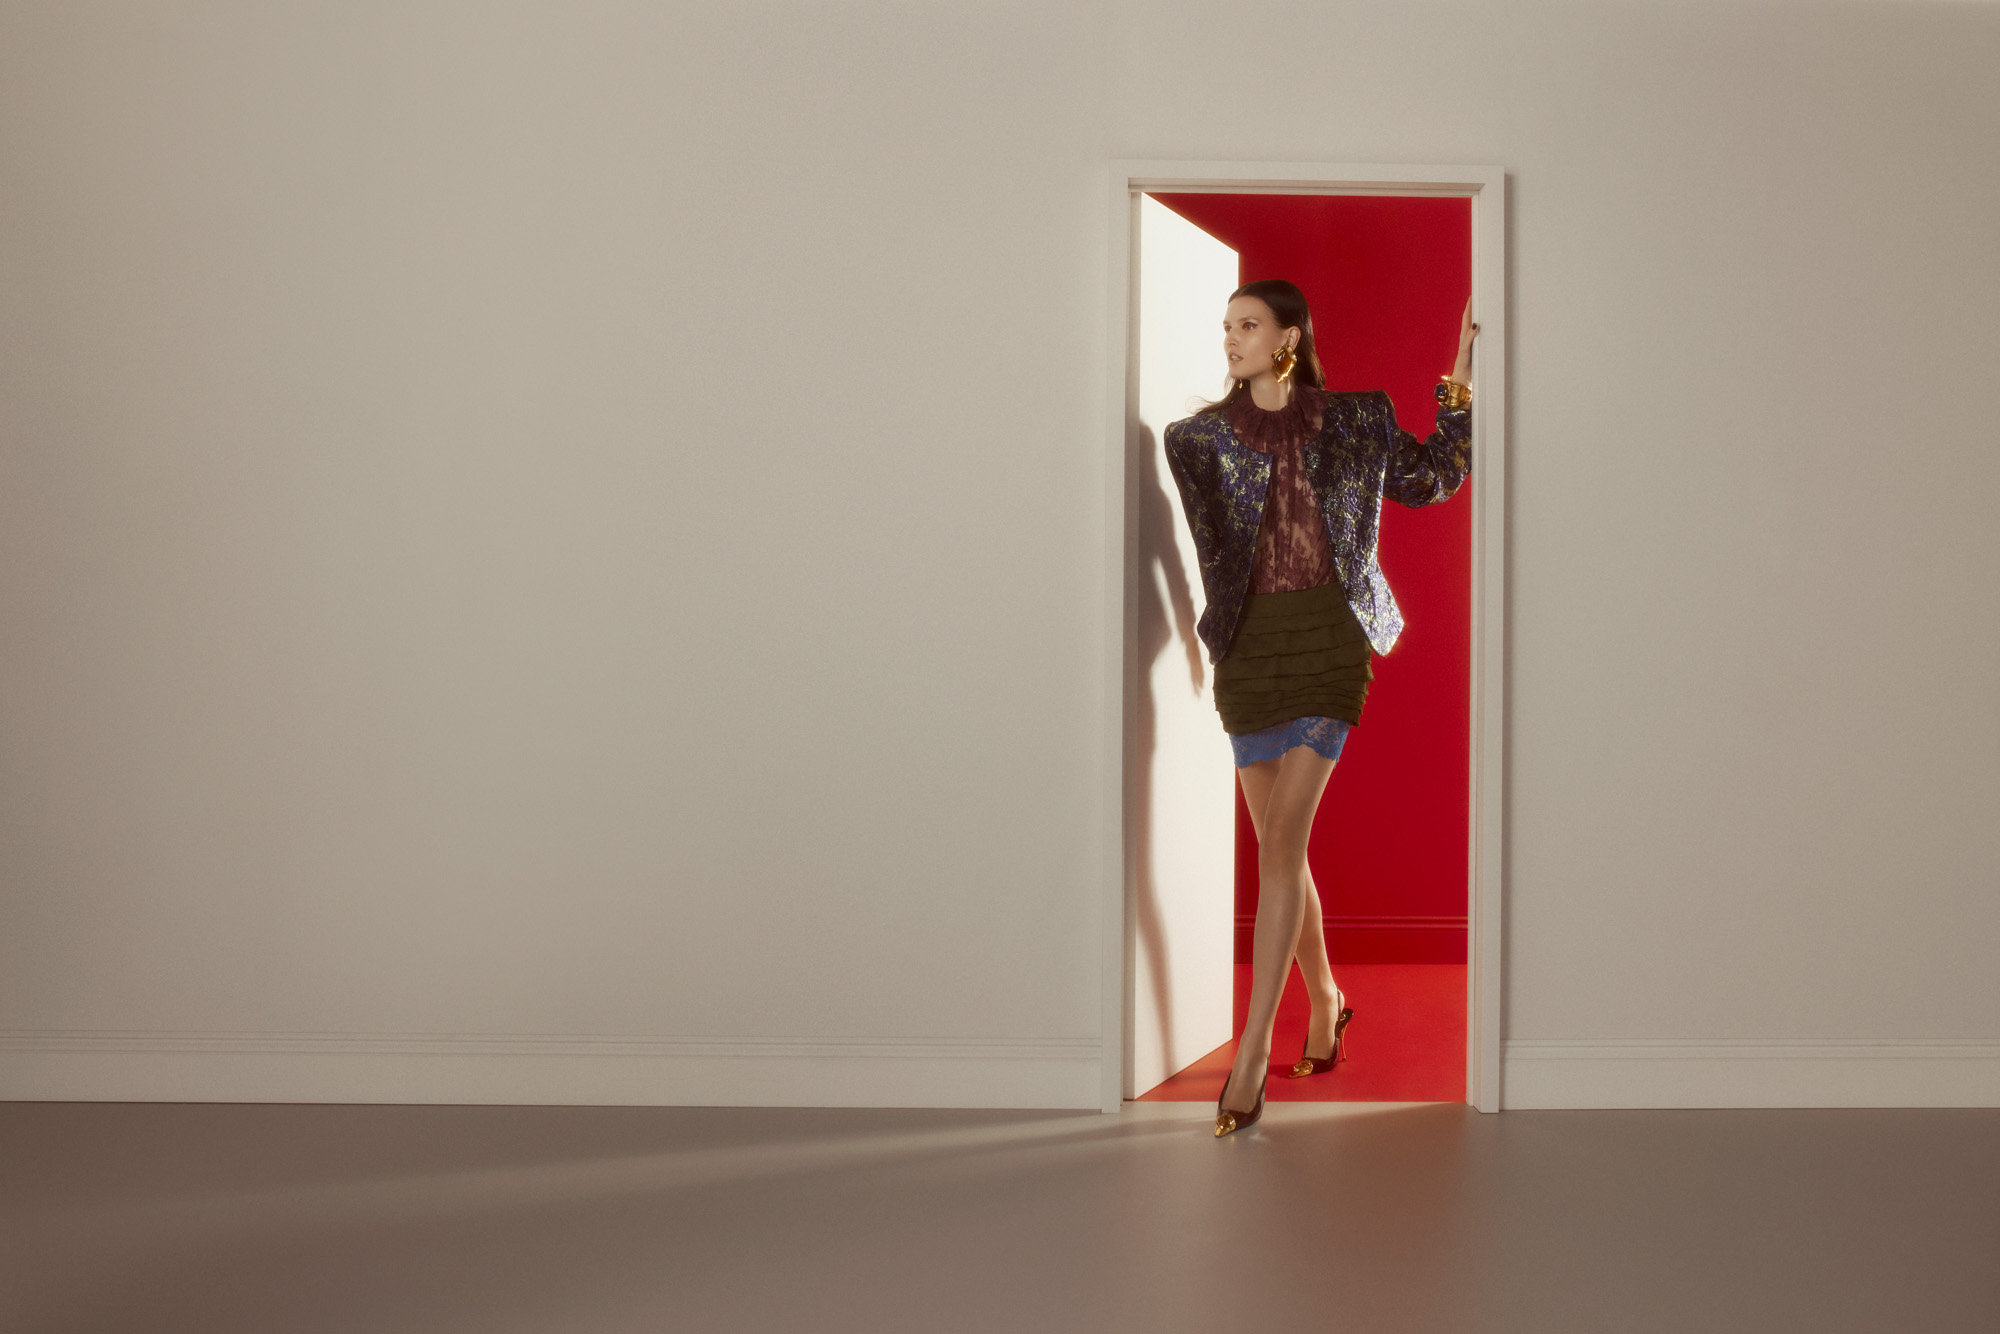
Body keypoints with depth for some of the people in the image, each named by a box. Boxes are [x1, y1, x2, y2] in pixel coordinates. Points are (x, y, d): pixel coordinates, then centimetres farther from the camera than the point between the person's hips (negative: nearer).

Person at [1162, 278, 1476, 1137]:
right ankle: (1324, 1001, 32)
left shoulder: (1352, 423, 7)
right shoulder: (1201, 437, 8)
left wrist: (1461, 382, 13)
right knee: (1280, 849, 9)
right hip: (1249, 642, 3)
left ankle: (1252, 1054, -12)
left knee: (1280, 845, -12)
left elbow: (1431, 479, 18)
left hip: (1327, 636, -2)